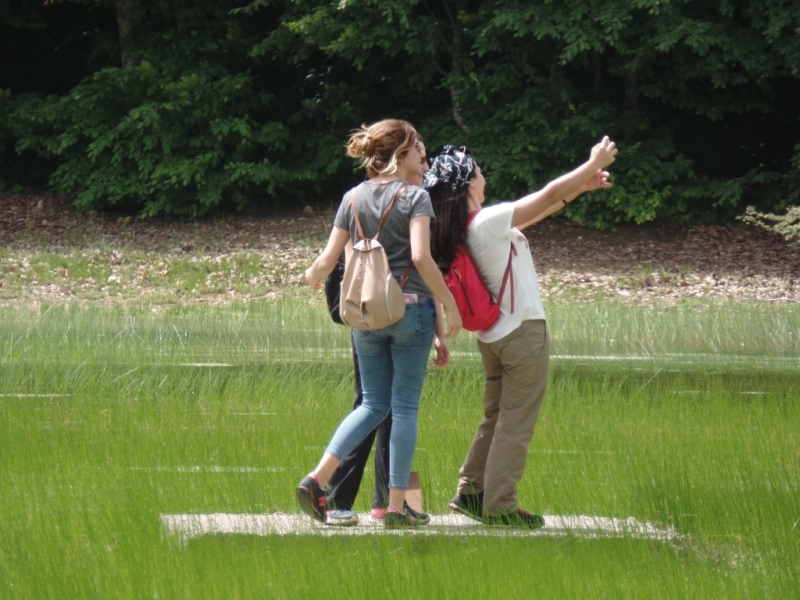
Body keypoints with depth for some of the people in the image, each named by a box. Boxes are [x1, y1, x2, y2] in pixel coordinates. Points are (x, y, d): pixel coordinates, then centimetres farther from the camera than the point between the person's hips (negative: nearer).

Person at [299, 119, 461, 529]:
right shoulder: (414, 197, -7)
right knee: (405, 407, 3)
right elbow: (421, 256, -19)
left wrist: (312, 277, 28)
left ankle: (318, 479, -1)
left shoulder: (353, 199, 6)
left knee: (374, 405, 15)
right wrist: (449, 305, -12)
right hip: (410, 310, -4)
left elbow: (328, 259, 5)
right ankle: (396, 507, 4)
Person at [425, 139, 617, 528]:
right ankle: (499, 506, 0)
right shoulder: (489, 222, -20)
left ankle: (470, 491, 18)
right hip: (523, 332, -9)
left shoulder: (461, 230, 5)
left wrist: (580, 186, 13)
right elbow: (548, 196, -14)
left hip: (493, 335, 9)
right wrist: (595, 163, -4)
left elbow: (540, 207, 13)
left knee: (496, 418, 19)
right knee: (516, 423, -2)